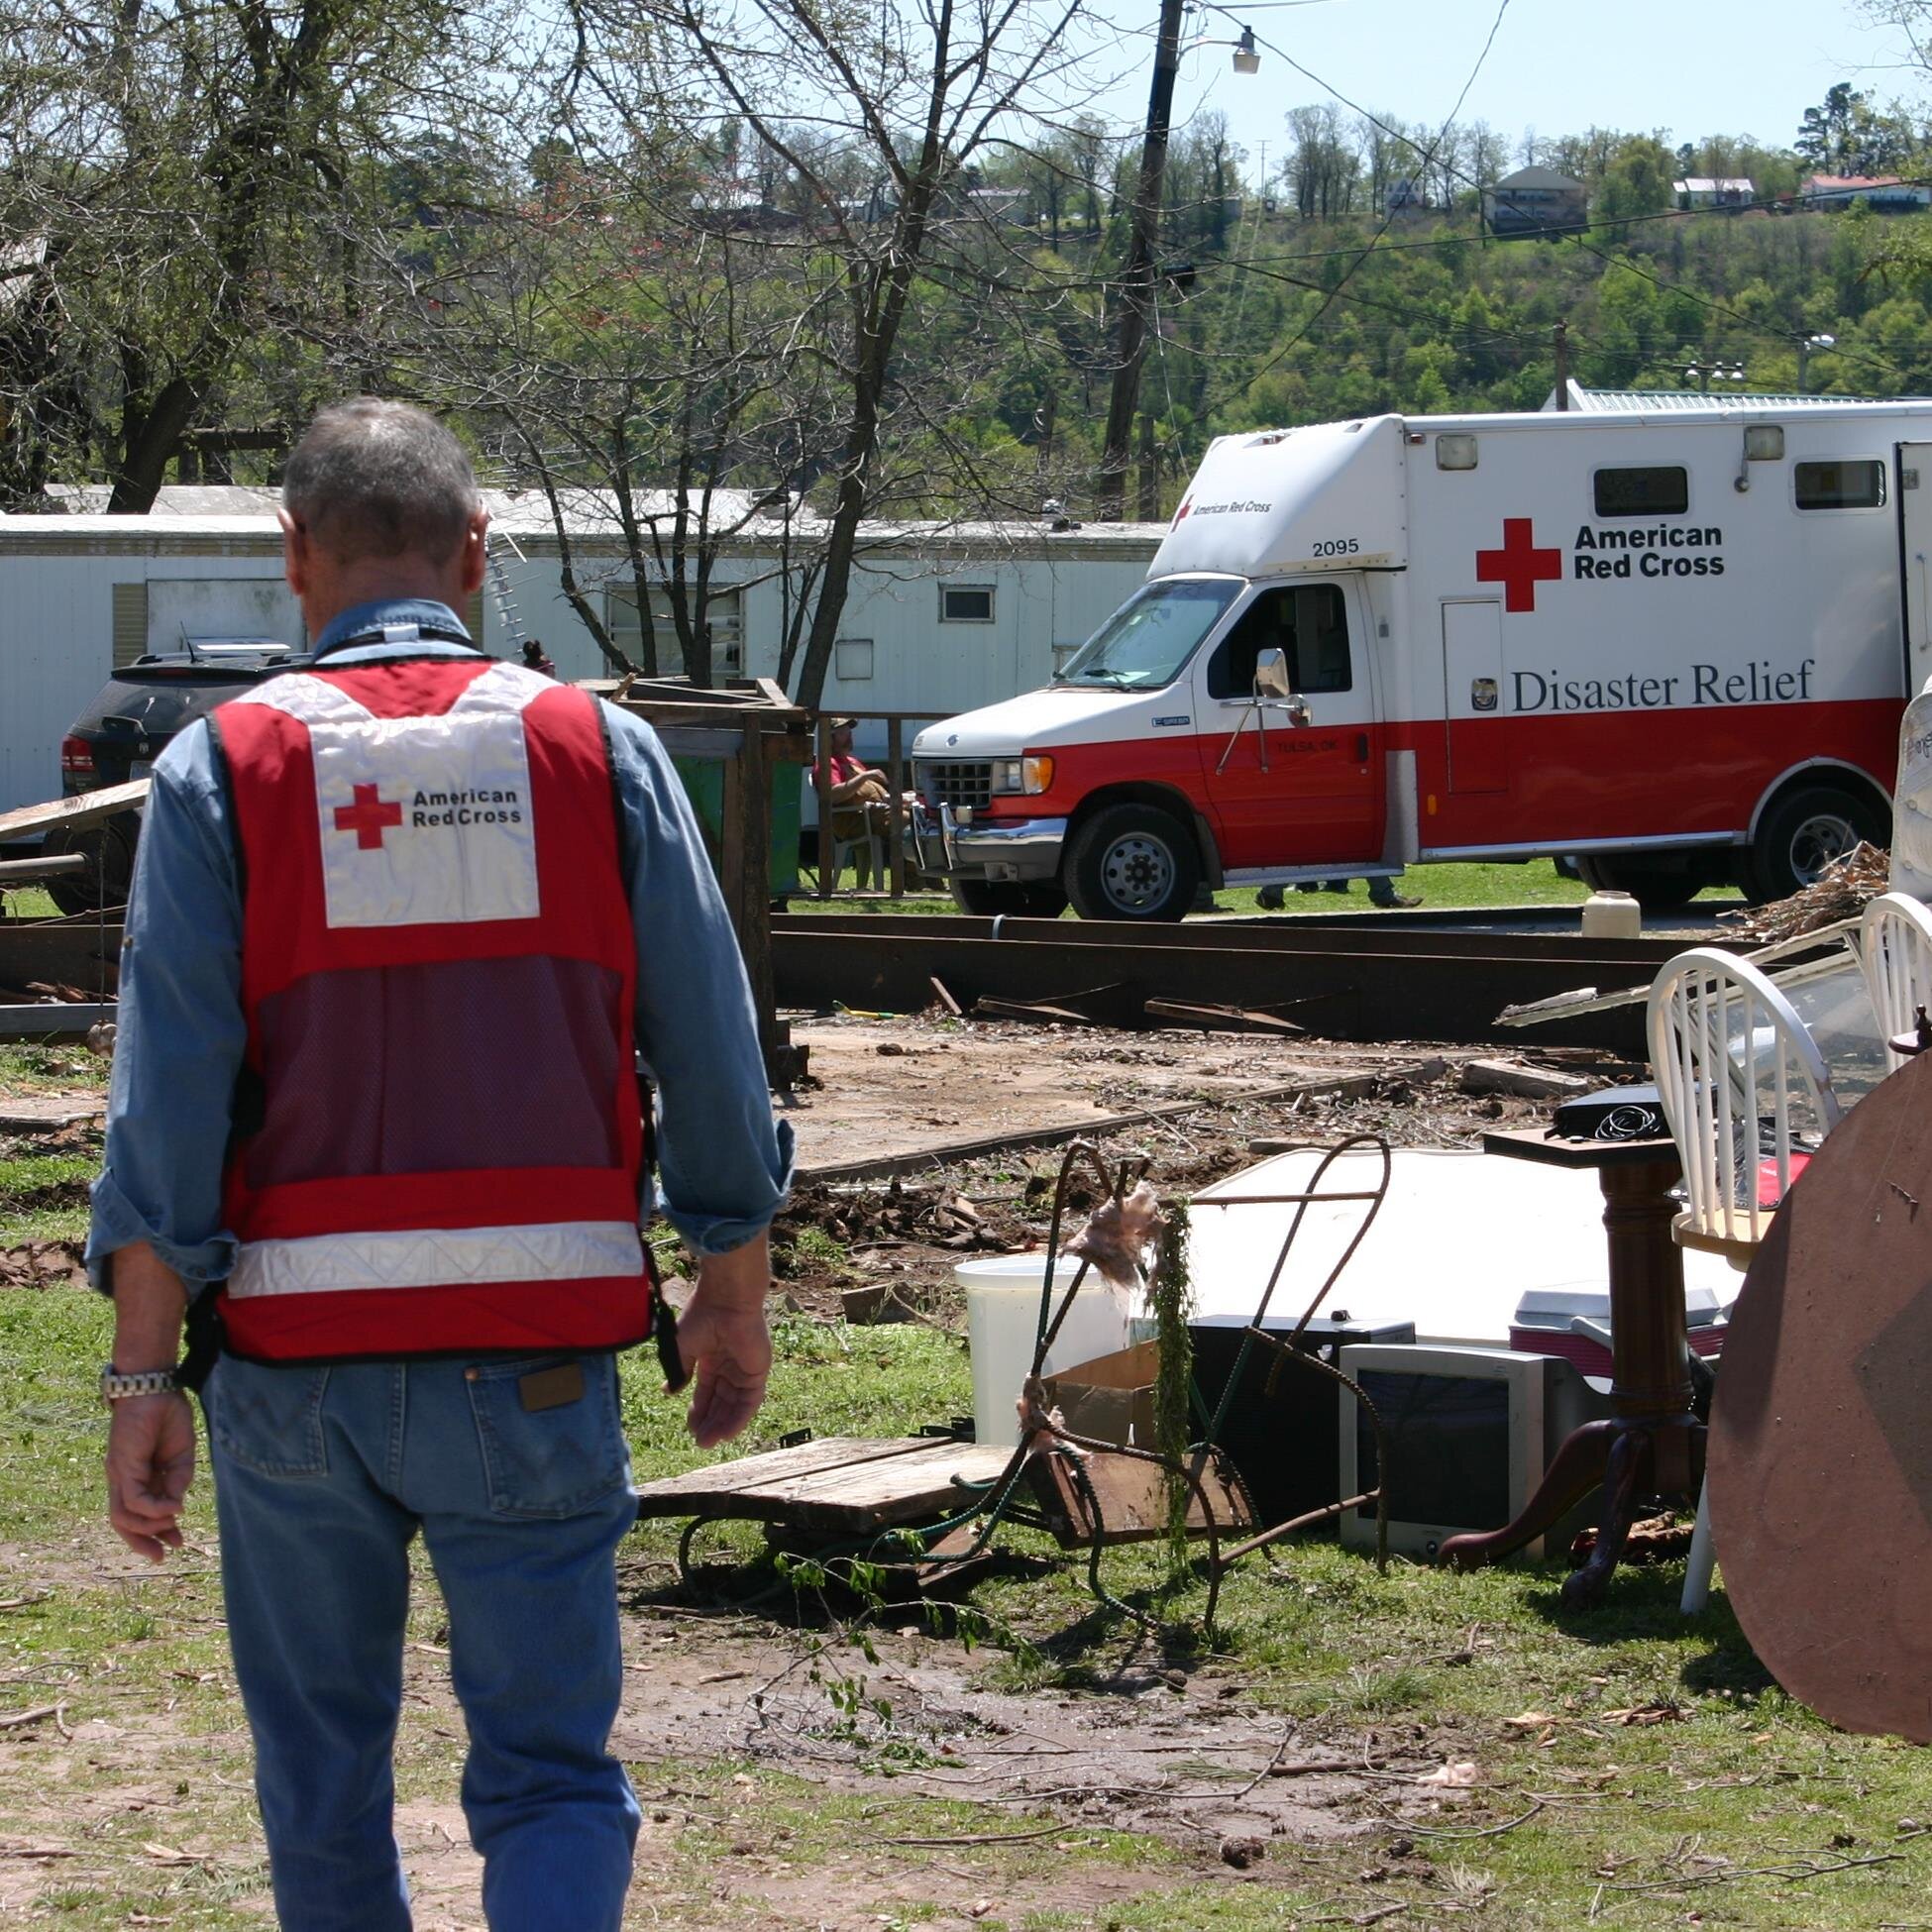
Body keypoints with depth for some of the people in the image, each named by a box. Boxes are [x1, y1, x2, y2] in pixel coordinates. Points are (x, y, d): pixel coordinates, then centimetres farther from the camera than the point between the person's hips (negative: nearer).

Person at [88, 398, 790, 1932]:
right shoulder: (602, 752, 1)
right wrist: (735, 1299, 16)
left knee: (322, 1767, 17)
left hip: (293, 1355, 0)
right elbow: (713, 1060, 3)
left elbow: (168, 1101, -8)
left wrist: (144, 1376, -5)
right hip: (533, 1350, 0)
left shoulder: (221, 771, -2)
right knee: (550, 1771, 3)